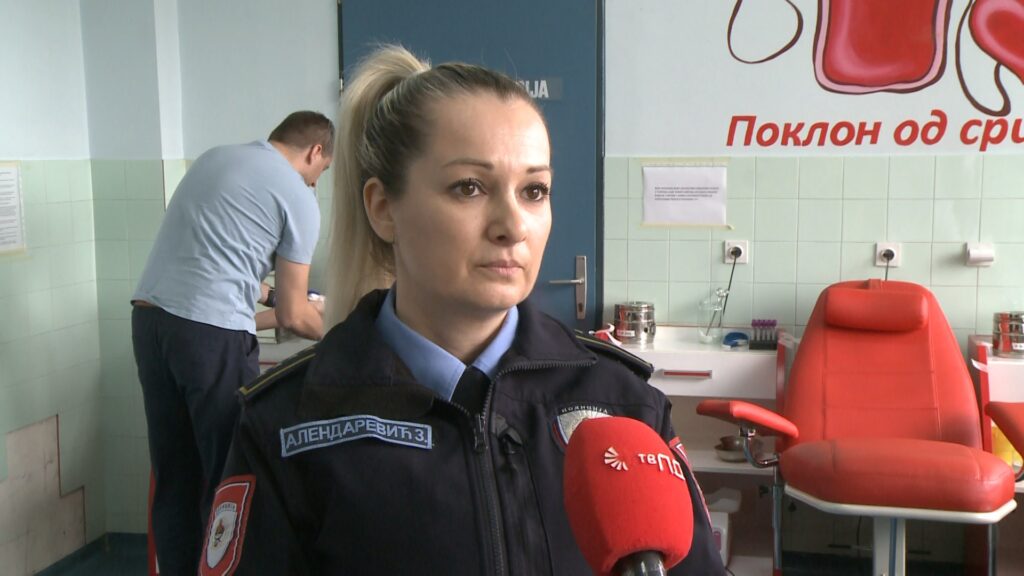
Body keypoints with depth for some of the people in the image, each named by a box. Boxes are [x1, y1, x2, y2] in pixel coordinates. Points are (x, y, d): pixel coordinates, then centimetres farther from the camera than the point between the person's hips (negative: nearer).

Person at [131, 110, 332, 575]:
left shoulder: (214, 157, 18)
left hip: (150, 315, 7)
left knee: (174, 471, 12)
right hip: (211, 333, -7)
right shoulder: (298, 198, -2)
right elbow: (292, 316, 0)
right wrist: (333, 334, 20)